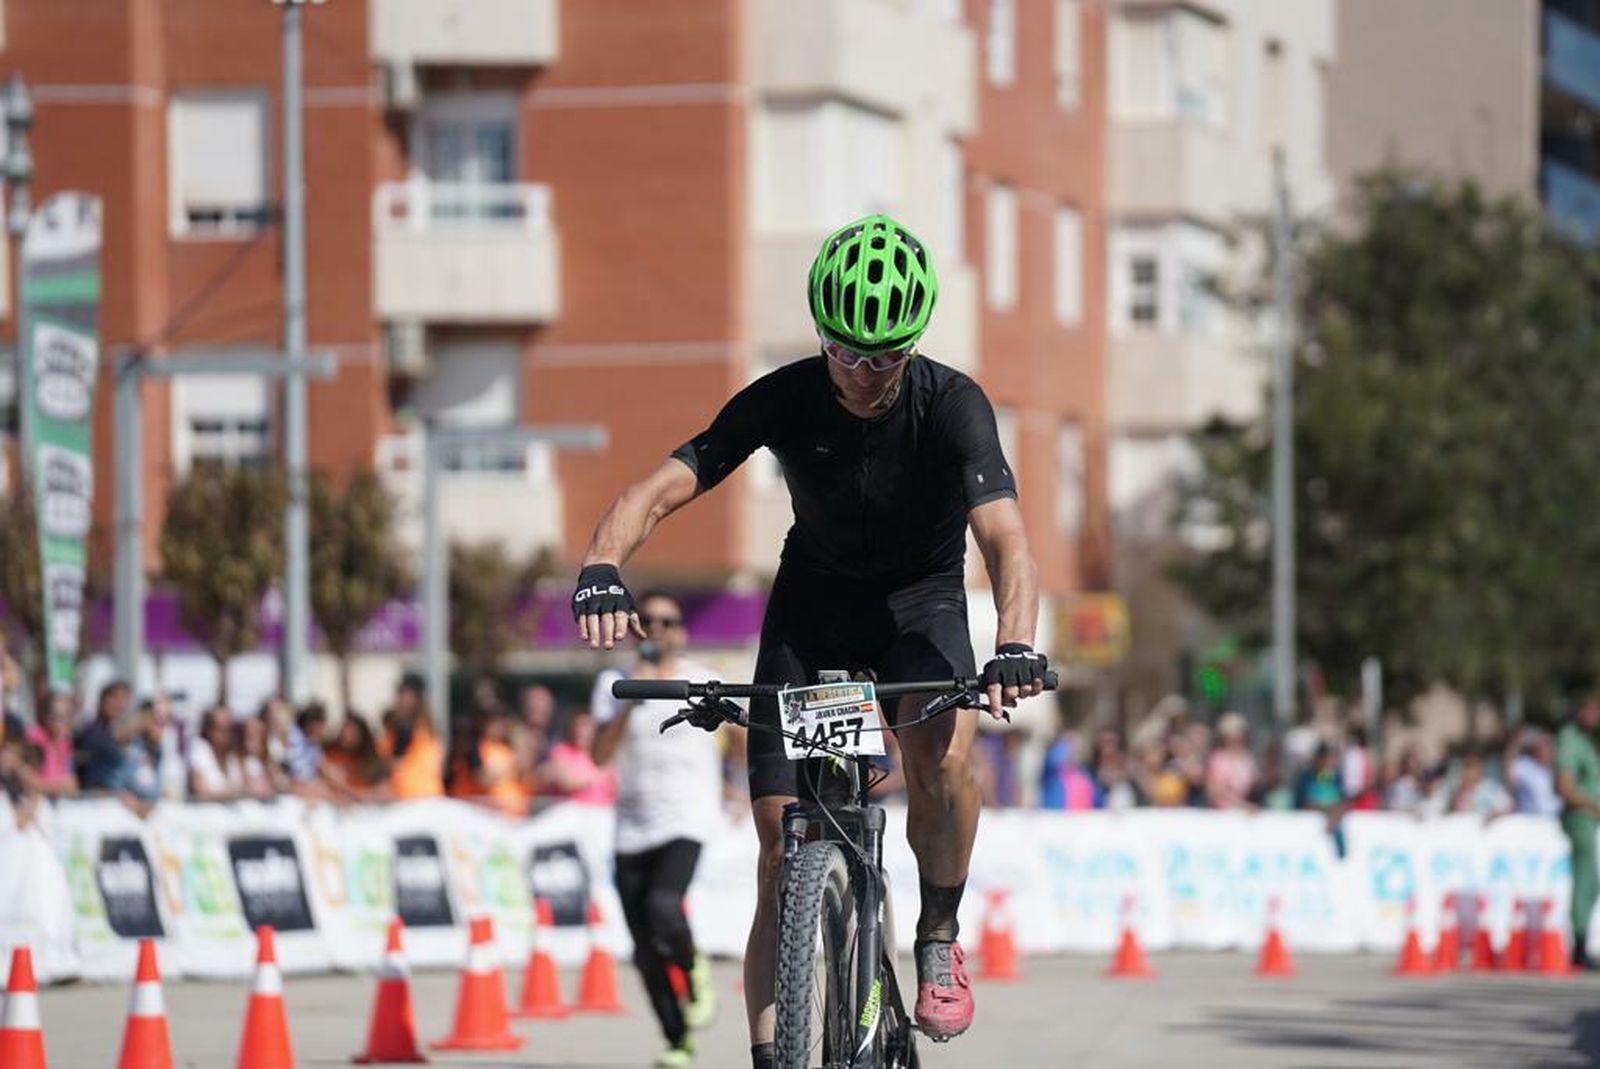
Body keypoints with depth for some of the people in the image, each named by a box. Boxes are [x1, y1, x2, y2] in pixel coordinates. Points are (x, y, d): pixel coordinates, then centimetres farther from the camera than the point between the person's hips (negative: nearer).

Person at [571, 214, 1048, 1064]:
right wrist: (602, 568, -49)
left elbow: (1006, 539, -38)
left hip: (920, 597, -2)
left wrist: (1015, 645, -58)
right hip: (814, 598, 2)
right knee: (781, 857, -7)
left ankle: (939, 939, -8)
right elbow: (661, 490, -27)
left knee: (942, 751, -33)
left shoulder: (951, 405, -26)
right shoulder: (783, 401, -21)